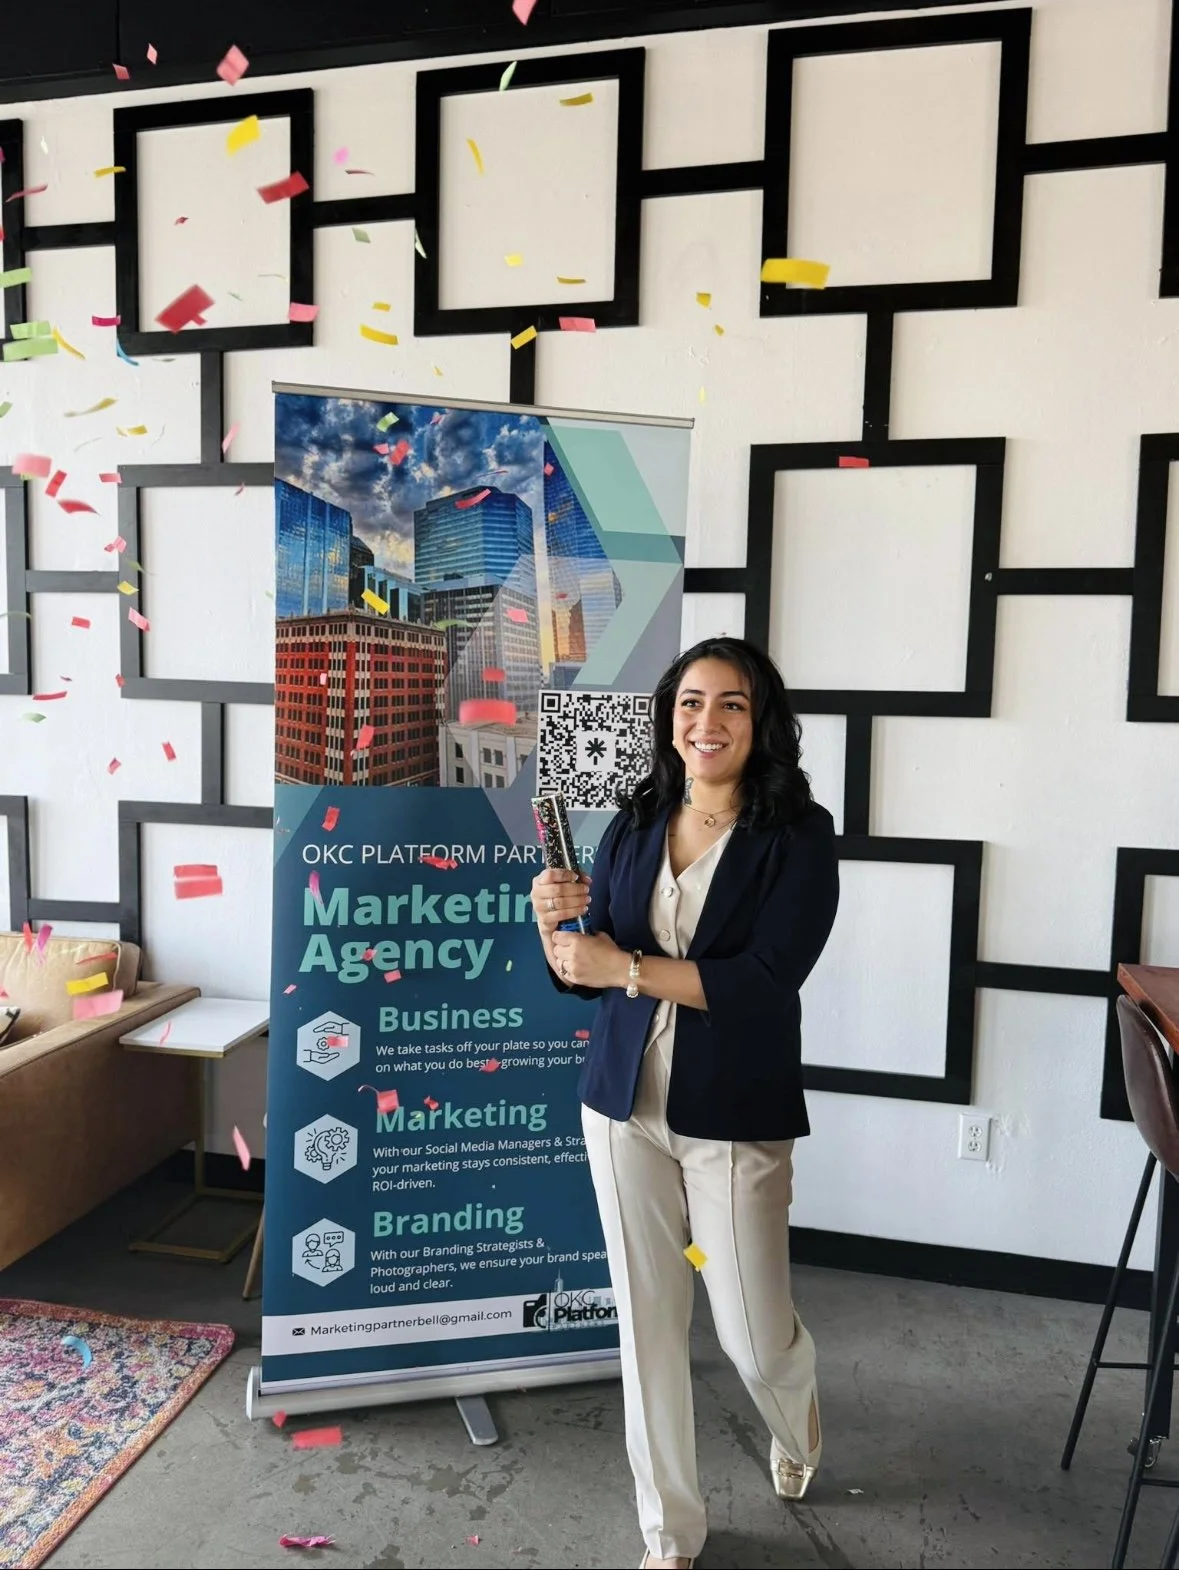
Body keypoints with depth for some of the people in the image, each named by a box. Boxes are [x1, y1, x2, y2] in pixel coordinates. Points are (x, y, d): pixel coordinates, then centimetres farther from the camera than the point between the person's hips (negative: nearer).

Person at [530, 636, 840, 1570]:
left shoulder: (799, 835, -11)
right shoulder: (636, 824, 2)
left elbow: (766, 978, -21)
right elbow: (581, 973, 4)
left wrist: (628, 968, -22)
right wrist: (554, 922, -17)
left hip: (735, 1115, -3)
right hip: (625, 1104, 4)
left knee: (755, 1336, 8)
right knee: (648, 1320, 13)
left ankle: (798, 1425, 47)